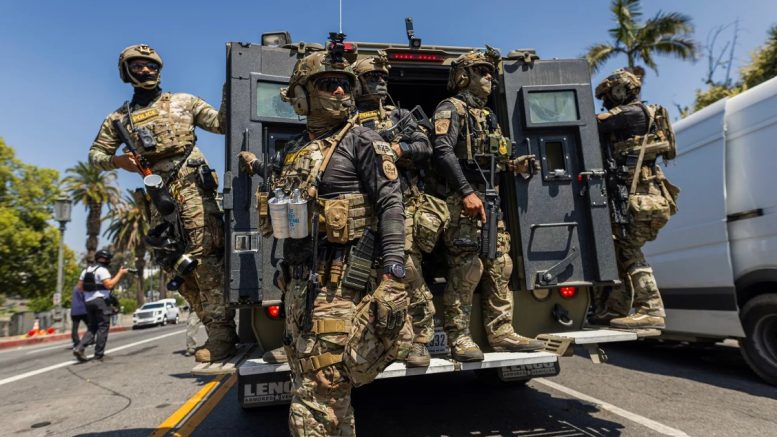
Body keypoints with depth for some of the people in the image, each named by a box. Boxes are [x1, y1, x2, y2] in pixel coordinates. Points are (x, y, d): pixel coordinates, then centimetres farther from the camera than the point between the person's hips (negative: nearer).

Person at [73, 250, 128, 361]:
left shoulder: (86, 270, 16)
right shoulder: (102, 270, -10)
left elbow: (79, 287, 15)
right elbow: (109, 285, -19)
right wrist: (120, 274, -15)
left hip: (88, 302, 8)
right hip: (100, 300, -8)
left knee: (92, 327, 14)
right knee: (103, 327, -1)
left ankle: (79, 348, -4)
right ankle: (99, 354, 0)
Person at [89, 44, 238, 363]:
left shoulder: (183, 102, 13)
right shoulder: (119, 118, 19)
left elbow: (220, 124, 9)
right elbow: (96, 154, 20)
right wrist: (116, 161, -1)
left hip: (192, 186, -5)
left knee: (204, 256, -16)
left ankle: (221, 334, -15)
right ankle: (216, 330, 14)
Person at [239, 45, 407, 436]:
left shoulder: (360, 141, -3)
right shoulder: (296, 150, 18)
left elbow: (390, 202, -12)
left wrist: (393, 271, -21)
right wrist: (260, 172, 26)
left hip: (336, 284, -8)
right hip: (299, 283, 8)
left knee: (318, 390, -5)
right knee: (308, 382, 18)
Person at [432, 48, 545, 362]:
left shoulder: (487, 115, 25)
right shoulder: (451, 109, -1)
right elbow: (443, 152, -17)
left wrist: (513, 165, 9)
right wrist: (467, 192, -24)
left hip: (490, 200, 9)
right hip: (462, 201, -9)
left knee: (499, 266, 8)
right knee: (465, 269, -10)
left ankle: (501, 333, 17)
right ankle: (458, 338, 0)